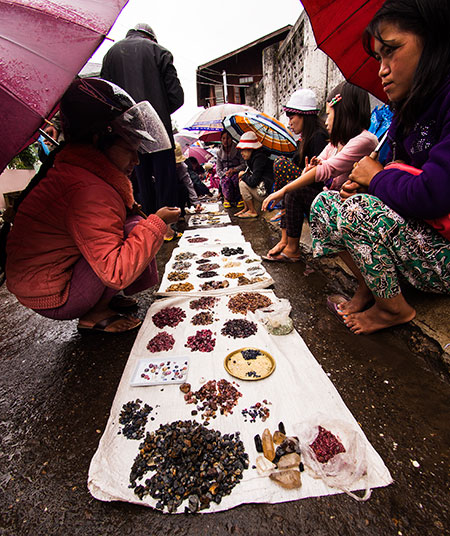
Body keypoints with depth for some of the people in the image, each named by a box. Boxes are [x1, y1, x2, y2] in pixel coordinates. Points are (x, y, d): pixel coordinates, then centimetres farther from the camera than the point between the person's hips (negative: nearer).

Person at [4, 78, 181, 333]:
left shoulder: (72, 166, 3)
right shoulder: (88, 192, -29)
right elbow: (116, 272, -33)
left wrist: (126, 208, 3)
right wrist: (157, 223, -25)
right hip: (51, 298, -9)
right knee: (134, 228, -22)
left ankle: (103, 299, 8)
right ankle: (94, 315, -8)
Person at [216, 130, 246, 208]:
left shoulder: (238, 150, 1)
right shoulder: (219, 153, 10)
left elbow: (244, 164, -3)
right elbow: (218, 170, 8)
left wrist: (234, 170, -18)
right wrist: (225, 173, -14)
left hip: (237, 172, -1)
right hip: (225, 175, 1)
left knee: (235, 178, -38)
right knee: (226, 181, -36)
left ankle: (239, 198, -12)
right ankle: (226, 198, -6)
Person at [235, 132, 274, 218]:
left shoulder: (259, 158, -20)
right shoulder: (253, 157, 10)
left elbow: (253, 182, -26)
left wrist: (243, 175, -8)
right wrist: (245, 176, -1)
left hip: (268, 192, -10)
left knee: (243, 184, -15)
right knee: (242, 180, 13)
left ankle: (252, 212, -5)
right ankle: (246, 208, 13)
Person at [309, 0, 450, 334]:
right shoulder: (412, 110, 10)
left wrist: (377, 176, -11)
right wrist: (365, 183, -5)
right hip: (420, 231, 8)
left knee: (358, 210, -28)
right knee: (324, 204, -1)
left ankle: (394, 308, -5)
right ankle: (368, 289, 6)